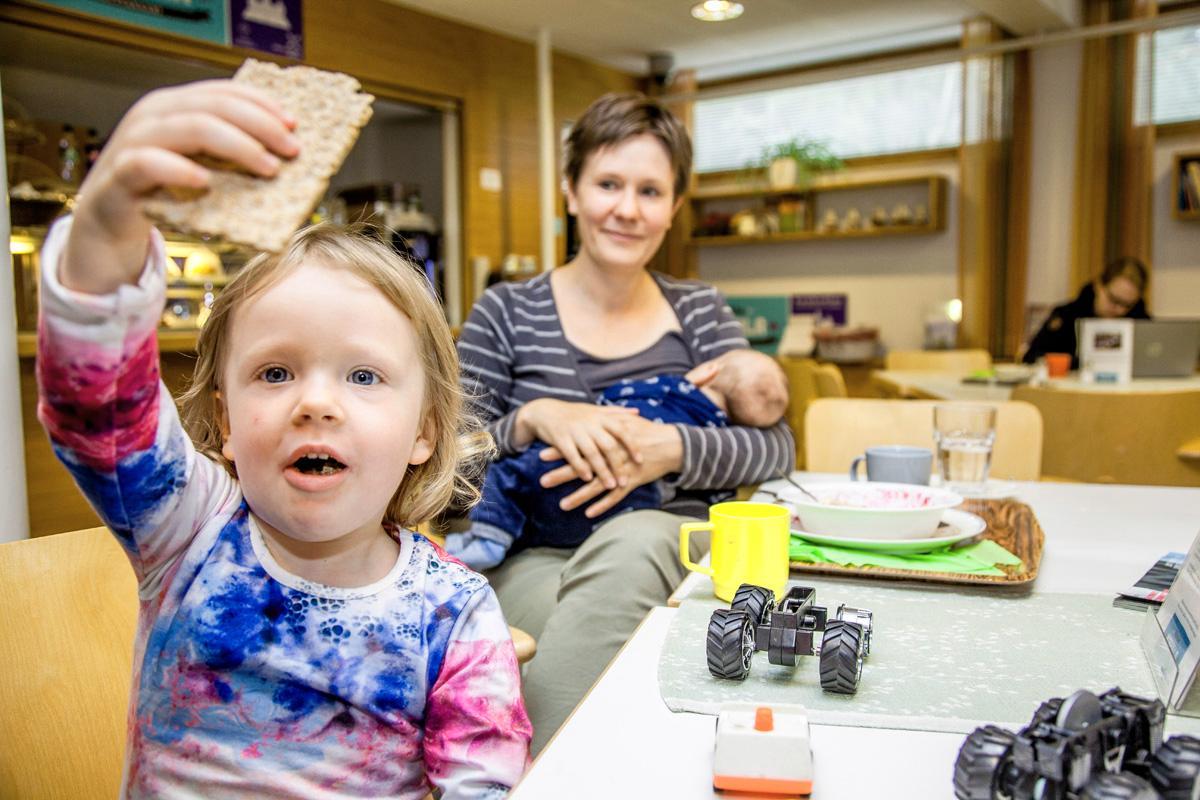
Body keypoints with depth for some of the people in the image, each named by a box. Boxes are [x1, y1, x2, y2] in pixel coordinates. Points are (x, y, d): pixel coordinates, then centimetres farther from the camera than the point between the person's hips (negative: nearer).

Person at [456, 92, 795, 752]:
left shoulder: (699, 312, 13)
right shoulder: (507, 313, 8)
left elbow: (777, 446, 3)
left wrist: (670, 449, -16)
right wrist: (535, 418, -17)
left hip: (668, 549, 2)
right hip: (536, 559, -1)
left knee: (634, 541, -35)